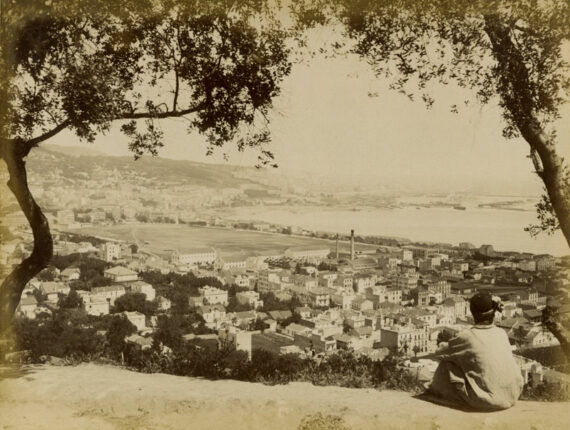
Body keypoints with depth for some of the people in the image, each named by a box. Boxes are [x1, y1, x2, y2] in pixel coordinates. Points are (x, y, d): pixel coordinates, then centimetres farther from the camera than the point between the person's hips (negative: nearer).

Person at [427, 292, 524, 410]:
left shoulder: (467, 336, -10)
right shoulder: (502, 334, 4)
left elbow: (444, 354, 3)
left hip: (486, 400, -6)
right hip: (512, 397, 6)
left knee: (446, 365, 6)